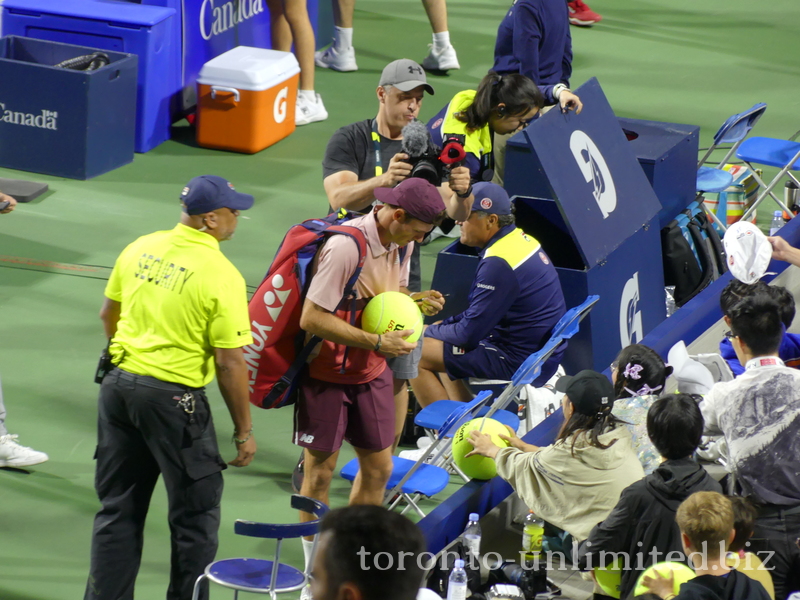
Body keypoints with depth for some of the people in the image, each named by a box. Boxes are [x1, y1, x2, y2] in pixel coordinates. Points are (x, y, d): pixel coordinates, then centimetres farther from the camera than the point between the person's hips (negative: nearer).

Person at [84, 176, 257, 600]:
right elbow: (230, 362, -15)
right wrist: (244, 432, -5)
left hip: (118, 385, 6)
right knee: (196, 514, 9)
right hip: (172, 398, -6)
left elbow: (108, 314, 14)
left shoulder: (140, 248, 2)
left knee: (118, 509, 16)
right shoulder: (221, 275, -17)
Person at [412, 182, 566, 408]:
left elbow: (468, 334, -19)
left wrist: (426, 332, -2)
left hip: (519, 361, -10)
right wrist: (443, 325, 9)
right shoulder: (519, 239, 5)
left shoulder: (498, 263, -24)